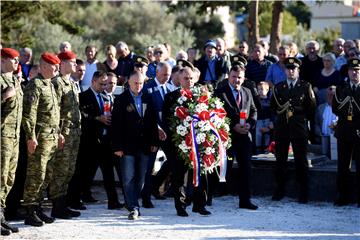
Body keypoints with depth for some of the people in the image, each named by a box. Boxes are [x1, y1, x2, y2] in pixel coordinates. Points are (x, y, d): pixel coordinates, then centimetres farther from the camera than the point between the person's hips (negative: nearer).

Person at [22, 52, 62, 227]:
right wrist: (31, 137, -21)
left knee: (47, 175, 12)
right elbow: (28, 113, -17)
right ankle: (30, 213, -2)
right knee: (36, 175, -7)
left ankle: (37, 207, 21)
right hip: (40, 138, -9)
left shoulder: (50, 85, 18)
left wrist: (58, 133, 21)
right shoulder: (35, 85, -11)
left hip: (52, 137, 9)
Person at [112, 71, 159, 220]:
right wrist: (117, 146, -10)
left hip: (144, 146, 4)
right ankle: (133, 208, -5)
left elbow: (153, 122, 13)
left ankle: (132, 203, 21)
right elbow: (116, 125, -5)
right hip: (128, 146, -4)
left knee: (140, 178, 8)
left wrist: (154, 142, 6)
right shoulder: (121, 100, -1)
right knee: (129, 178, -6)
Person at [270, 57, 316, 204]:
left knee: (301, 161, -1)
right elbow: (273, 107, 14)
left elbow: (311, 109, 1)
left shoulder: (306, 87, 3)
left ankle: (303, 193, 4)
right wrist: (280, 110, 0)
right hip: (281, 128, 3)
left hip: (299, 127, -3)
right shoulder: (278, 87, 12)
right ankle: (279, 191, 14)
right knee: (280, 160, 5)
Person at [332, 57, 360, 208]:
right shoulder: (341, 89, 14)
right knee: (343, 166, 6)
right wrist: (345, 116, -3)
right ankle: (343, 197, 12)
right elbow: (335, 109, 11)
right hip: (344, 132, 4)